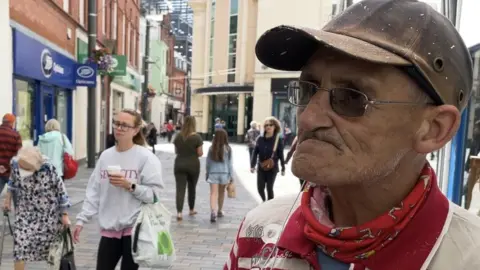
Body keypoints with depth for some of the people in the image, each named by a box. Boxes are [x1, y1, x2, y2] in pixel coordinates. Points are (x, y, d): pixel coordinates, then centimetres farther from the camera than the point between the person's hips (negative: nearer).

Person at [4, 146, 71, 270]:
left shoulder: (48, 169, -27)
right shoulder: (15, 163, -16)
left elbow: (61, 190, -15)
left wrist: (64, 214, -10)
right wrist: (8, 199, 15)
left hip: (48, 214, -3)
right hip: (25, 212, 3)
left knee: (50, 245, 10)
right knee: (20, 243, -6)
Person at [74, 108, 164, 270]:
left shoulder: (146, 157, -10)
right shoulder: (105, 156, 7)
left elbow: (155, 194, -14)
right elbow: (94, 192, 10)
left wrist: (130, 186, -23)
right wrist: (82, 219, 7)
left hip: (135, 228, -5)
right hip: (109, 228, 5)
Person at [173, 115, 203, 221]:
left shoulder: (178, 136, 0)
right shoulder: (197, 137, -11)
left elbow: (176, 151, 8)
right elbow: (200, 153, -9)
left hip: (179, 164, 1)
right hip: (193, 165, -1)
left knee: (180, 189, -1)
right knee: (192, 188, 16)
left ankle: (179, 212, -11)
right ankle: (191, 209, 30)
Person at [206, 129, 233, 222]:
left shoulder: (211, 148, -3)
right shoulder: (228, 149, -5)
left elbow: (208, 163, 3)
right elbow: (230, 163, -2)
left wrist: (207, 174, 16)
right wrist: (231, 175, 5)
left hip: (213, 173, -1)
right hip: (224, 173, 1)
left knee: (213, 193, -5)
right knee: (221, 192, 17)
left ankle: (213, 212, -23)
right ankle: (219, 211, 30)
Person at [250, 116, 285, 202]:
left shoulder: (278, 140, -7)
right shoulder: (260, 139, 1)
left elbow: (281, 155, -4)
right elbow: (255, 152, 2)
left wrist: (283, 168, -2)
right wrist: (252, 165, -3)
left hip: (272, 168, -3)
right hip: (261, 168, 3)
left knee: (269, 188, 2)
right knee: (260, 188, 5)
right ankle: (264, 201, 34)